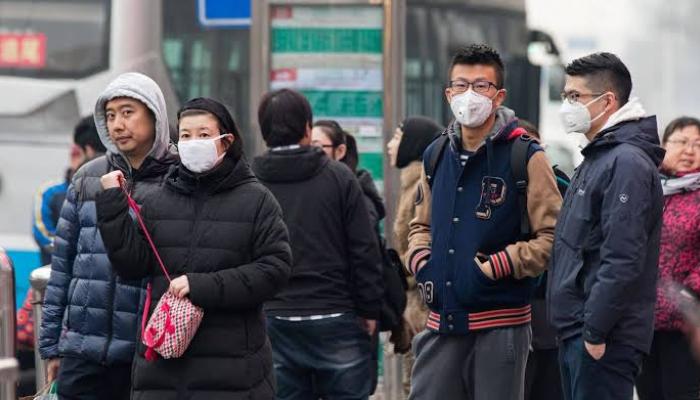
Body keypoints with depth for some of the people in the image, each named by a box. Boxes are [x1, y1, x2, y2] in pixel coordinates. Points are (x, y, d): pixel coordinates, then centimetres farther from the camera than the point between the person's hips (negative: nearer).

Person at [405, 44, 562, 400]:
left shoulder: (525, 157, -6)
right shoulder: (437, 155, 12)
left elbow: (553, 235, -10)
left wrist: (495, 267, -17)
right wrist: (420, 262, 6)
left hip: (500, 323, -5)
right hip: (443, 321, 5)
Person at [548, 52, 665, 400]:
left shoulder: (628, 164, -15)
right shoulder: (597, 158, 18)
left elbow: (622, 261, -21)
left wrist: (595, 331, -21)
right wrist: (574, 329, 18)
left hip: (604, 342, -10)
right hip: (575, 332, 10)